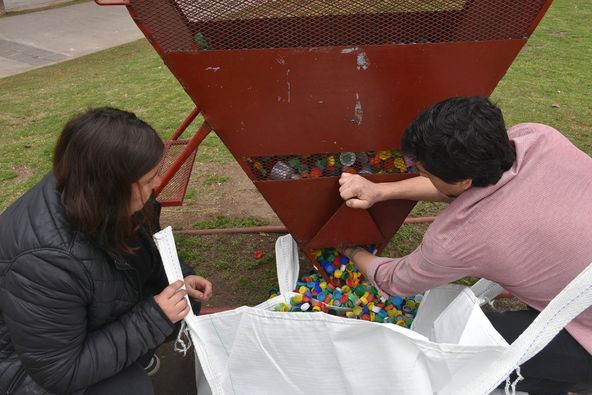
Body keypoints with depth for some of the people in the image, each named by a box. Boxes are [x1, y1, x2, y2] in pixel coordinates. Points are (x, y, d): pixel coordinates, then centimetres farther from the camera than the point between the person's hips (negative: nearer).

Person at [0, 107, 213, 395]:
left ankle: (133, 355, 17)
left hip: (97, 316, 7)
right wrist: (152, 320, -29)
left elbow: (142, 256, 4)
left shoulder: (99, 202, -18)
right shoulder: (44, 263, -39)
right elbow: (60, 371, -28)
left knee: (185, 302, -4)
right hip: (29, 362, -6)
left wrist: (180, 277, -12)